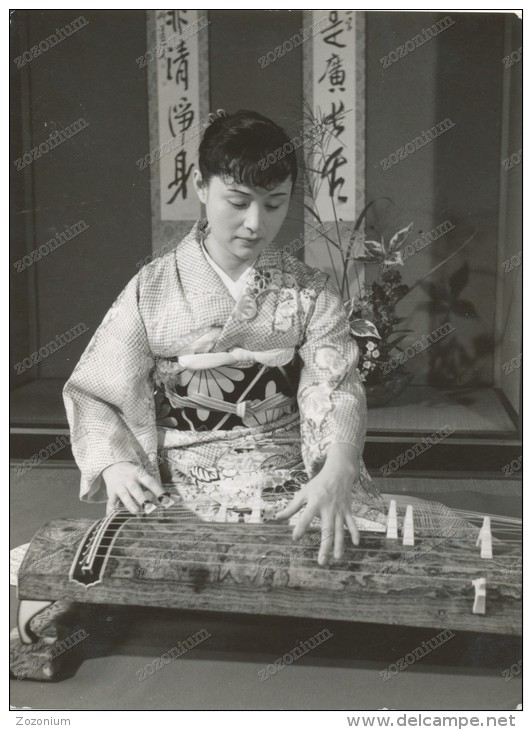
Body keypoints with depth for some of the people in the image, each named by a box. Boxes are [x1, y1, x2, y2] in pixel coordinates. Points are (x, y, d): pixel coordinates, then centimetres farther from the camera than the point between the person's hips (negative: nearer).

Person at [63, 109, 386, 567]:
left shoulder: (311, 292, 0)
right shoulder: (153, 289, -1)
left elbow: (336, 390, -12)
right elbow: (95, 393, 0)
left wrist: (335, 479, -32)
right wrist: (116, 464, -20)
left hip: (293, 483, 0)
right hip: (179, 487, 0)